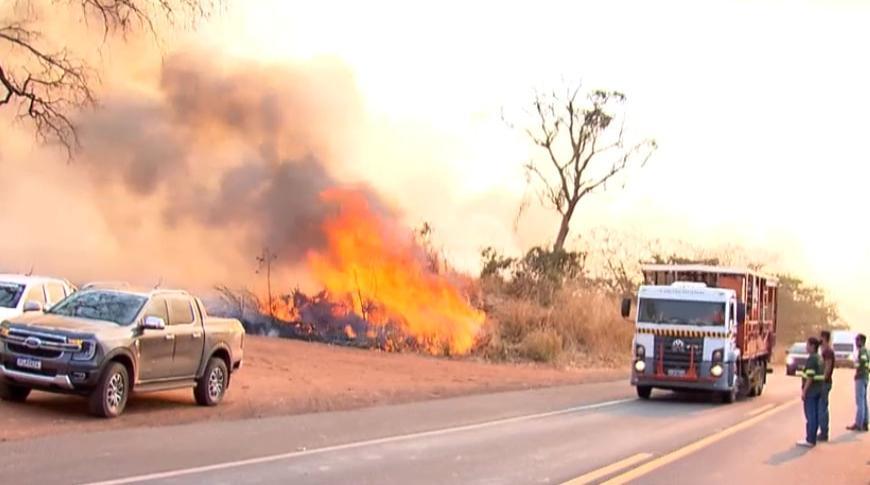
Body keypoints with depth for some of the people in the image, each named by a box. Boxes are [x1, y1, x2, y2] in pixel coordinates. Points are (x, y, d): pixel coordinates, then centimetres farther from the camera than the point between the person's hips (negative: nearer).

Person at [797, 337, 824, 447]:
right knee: (815, 415, 12)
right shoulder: (819, 359, 14)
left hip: (811, 391, -10)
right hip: (818, 390, 10)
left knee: (810, 415, -5)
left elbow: (810, 377, -21)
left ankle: (810, 440, -2)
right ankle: (812, 438, 18)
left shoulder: (811, 359, -17)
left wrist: (804, 391, -18)